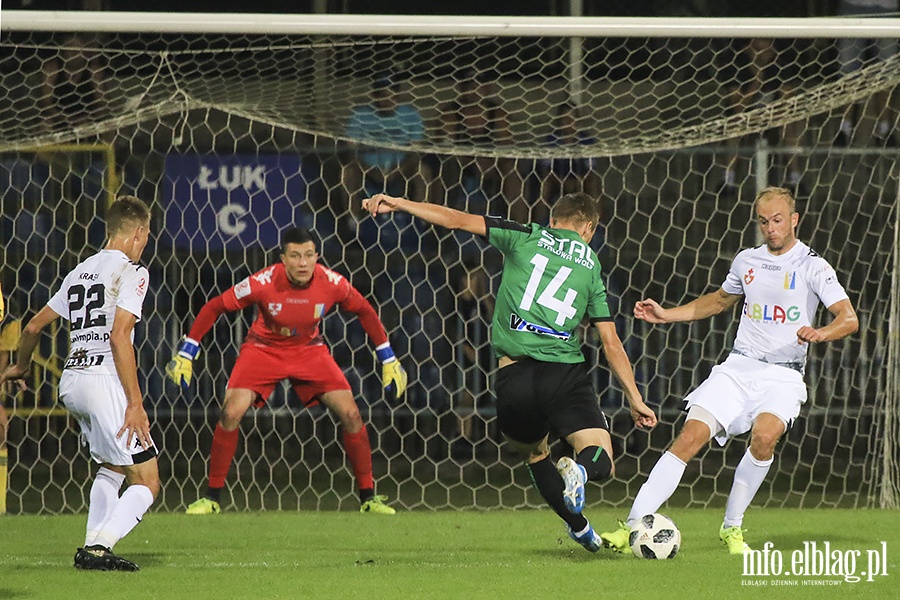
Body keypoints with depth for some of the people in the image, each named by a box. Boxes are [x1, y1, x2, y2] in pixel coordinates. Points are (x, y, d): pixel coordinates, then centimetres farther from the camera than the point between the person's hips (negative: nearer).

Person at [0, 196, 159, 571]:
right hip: (104, 381, -8)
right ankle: (99, 548, -20)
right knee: (146, 481, -4)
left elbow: (34, 326, 26)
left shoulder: (80, 272, 18)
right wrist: (135, 403, -18)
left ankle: (92, 547, 16)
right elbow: (119, 336, -17)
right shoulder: (131, 272, -4)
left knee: (111, 467, 26)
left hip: (70, 382, 8)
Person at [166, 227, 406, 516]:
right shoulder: (264, 282, -28)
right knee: (230, 414, -19)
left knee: (351, 414, -10)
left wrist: (388, 360, 0)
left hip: (309, 350, 2)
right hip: (263, 349, -2)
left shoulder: (332, 283, -22)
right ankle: (212, 497, -4)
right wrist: (185, 353, -16)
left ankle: (368, 497, 5)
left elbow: (364, 310, -2)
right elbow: (214, 307, -16)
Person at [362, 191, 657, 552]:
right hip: (564, 372, -1)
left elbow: (457, 220, 7)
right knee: (600, 462, -2)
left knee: (535, 455, 24)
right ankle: (581, 469, -37)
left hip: (515, 372, 1)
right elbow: (612, 345, 15)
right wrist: (635, 400, 19)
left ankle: (577, 525, 11)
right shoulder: (590, 266, 15)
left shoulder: (526, 238, 12)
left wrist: (398, 204, 12)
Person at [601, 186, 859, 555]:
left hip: (783, 376, -4)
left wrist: (820, 334, -34)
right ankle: (632, 526, -17)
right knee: (691, 436, -15)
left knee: (764, 436, -31)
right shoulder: (746, 261, 12)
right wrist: (665, 315, 23)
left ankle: (731, 528, -10)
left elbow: (848, 318, -13)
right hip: (738, 368, 4)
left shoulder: (812, 267, -3)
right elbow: (721, 300, 32)